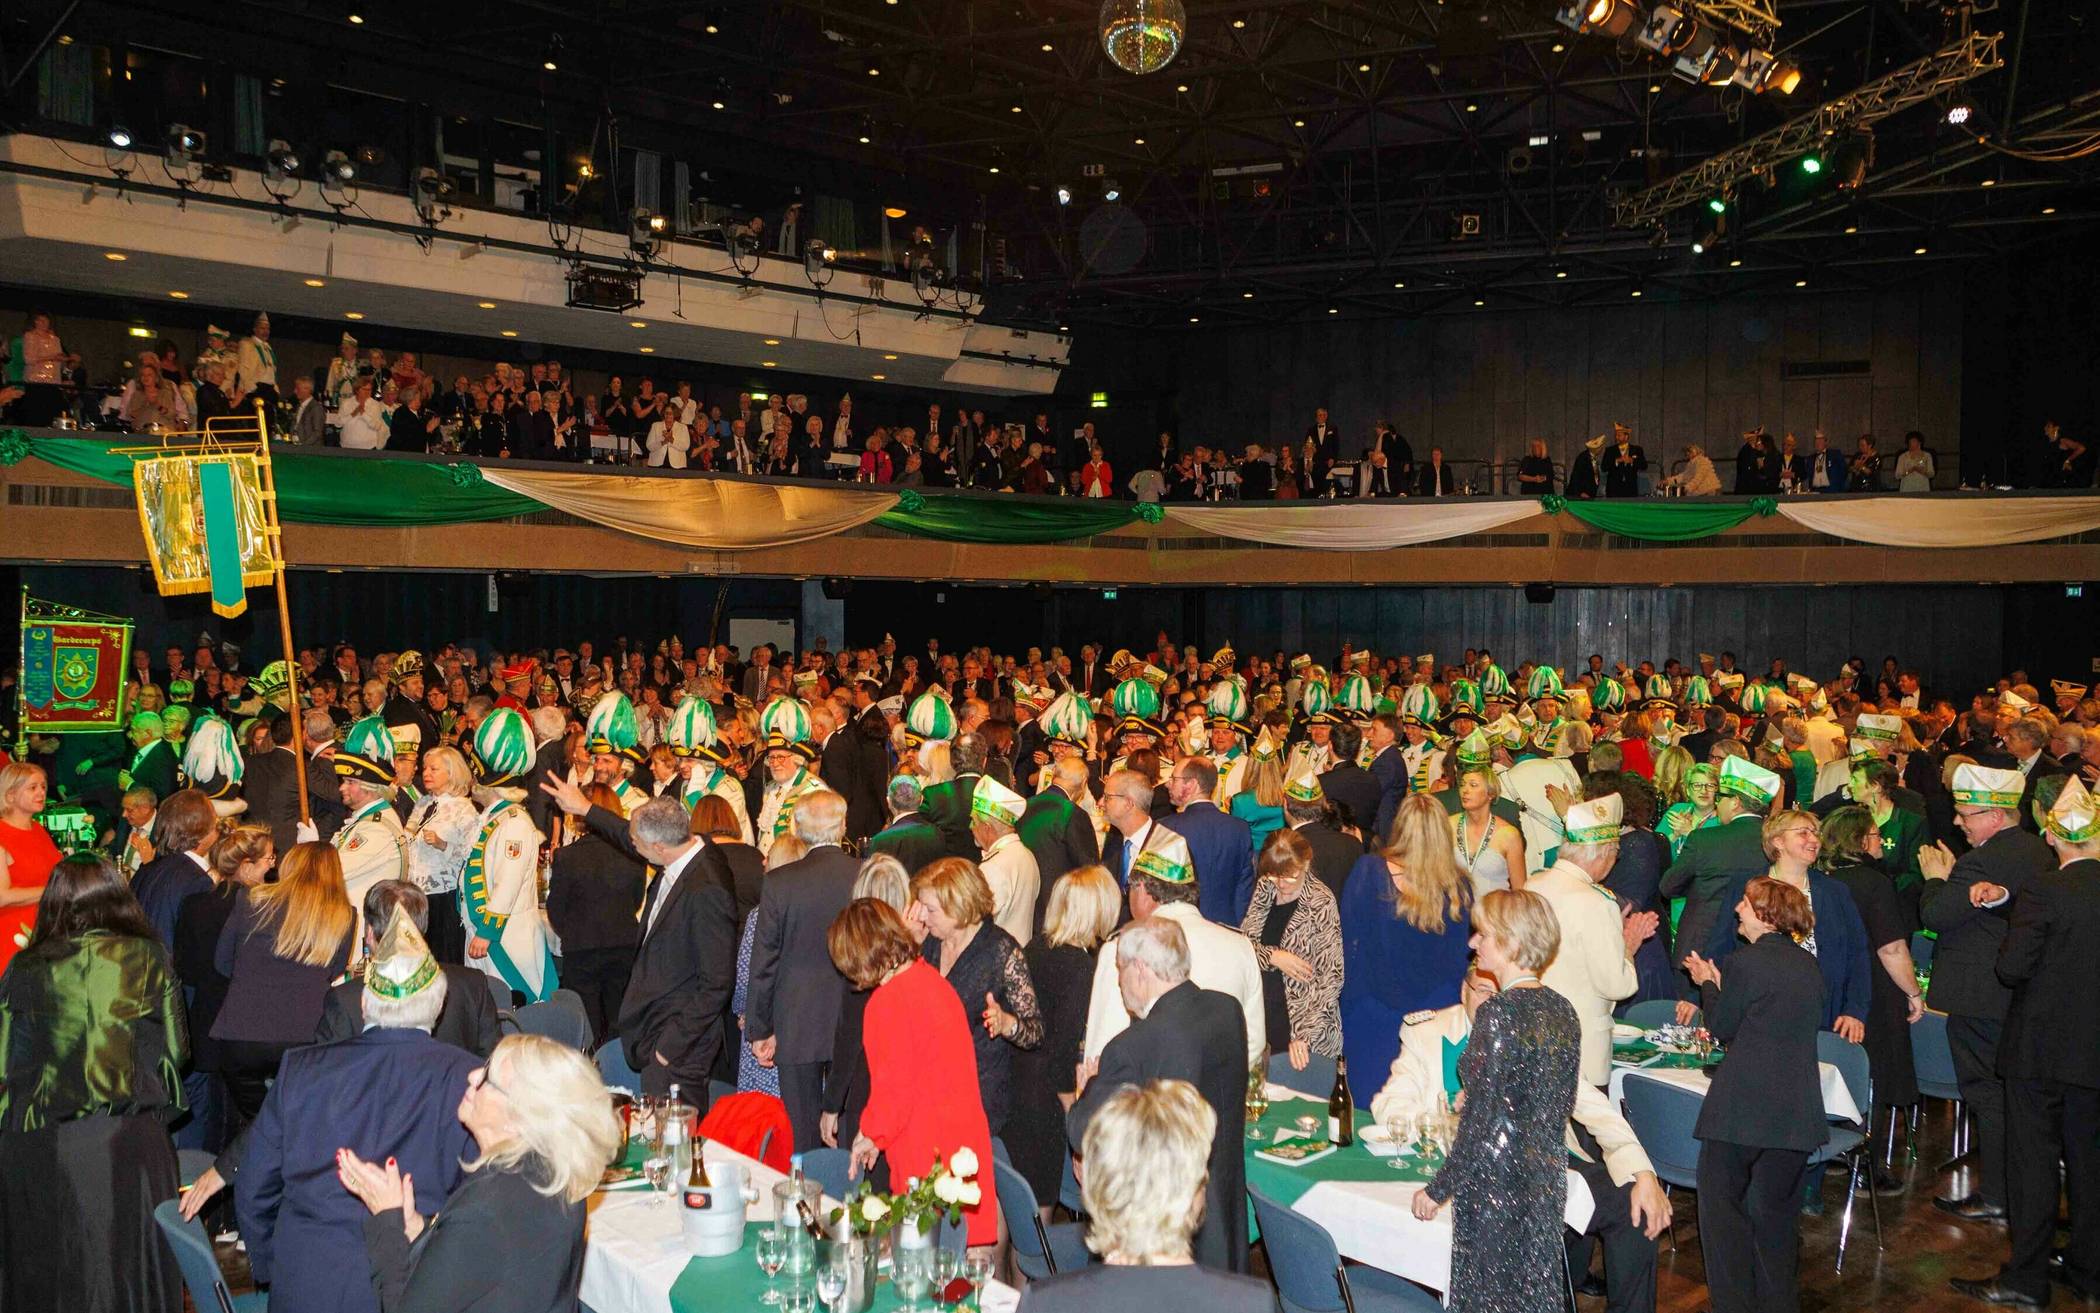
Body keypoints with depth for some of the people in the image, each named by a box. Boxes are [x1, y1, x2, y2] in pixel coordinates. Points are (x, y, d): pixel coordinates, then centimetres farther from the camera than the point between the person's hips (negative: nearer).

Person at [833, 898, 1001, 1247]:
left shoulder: (888, 1001, -17)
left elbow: (894, 1090, -15)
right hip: (965, 1148, 8)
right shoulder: (933, 980, 8)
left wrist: (871, 1134, 5)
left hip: (925, 1159, -8)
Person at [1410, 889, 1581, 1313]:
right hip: (1548, 1180, 7)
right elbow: (1560, 1107, 11)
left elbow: (1481, 1124, -19)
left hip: (1496, 1187, -7)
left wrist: (1438, 1190, -9)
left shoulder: (1499, 1013, -20)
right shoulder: (1562, 1009, 2)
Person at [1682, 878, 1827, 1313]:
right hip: (1796, 1110, 6)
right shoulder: (1808, 964, 9)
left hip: (1742, 1106, -6)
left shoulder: (1747, 961, -11)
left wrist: (1708, 982, 13)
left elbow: (1722, 1027, -3)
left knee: (1722, 1202, 7)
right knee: (1777, 1213, 16)